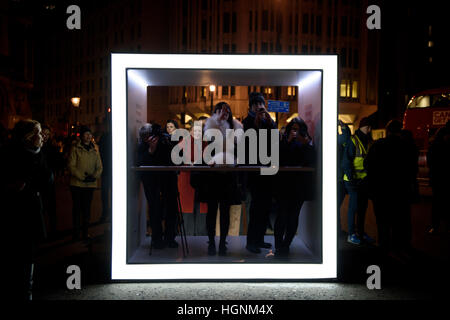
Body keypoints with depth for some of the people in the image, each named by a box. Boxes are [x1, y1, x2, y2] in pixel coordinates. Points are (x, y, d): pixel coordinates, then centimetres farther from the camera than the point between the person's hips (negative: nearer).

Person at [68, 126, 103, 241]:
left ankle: (85, 232, 16)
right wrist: (82, 177, -14)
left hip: (90, 184, 3)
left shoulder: (94, 150, 11)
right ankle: (76, 231, 14)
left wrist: (95, 176, -9)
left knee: (87, 208, 7)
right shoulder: (75, 149, 0)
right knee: (77, 207, 4)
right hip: (77, 183, -3)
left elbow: (99, 166, 10)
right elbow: (71, 165, -7)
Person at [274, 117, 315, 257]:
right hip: (285, 183, -2)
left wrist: (305, 144, -9)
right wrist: (288, 141, -11)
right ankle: (279, 246, -2)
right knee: (282, 214, -8)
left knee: (293, 215, 4)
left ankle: (286, 245, 14)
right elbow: (279, 158, -8)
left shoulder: (307, 141, 9)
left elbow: (311, 161, 0)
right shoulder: (284, 140, 5)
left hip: (301, 184, 2)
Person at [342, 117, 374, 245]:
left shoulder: (369, 141, 12)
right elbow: (346, 161, -14)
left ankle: (360, 232, 24)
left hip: (365, 180, 7)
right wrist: (351, 178, -19)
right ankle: (351, 234, 6)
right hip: (354, 180, -7)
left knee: (363, 206, 13)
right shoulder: (353, 141, -10)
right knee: (353, 207, -3)